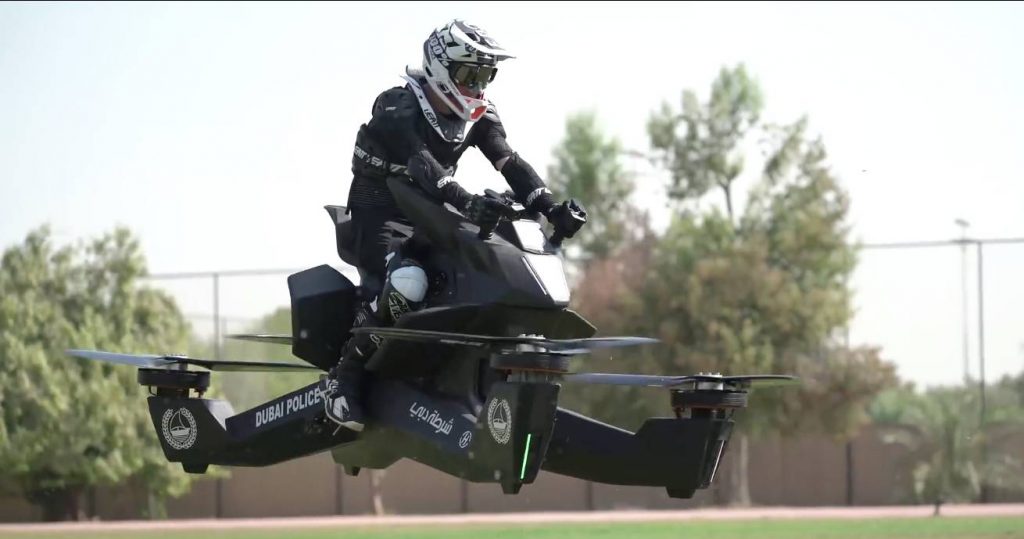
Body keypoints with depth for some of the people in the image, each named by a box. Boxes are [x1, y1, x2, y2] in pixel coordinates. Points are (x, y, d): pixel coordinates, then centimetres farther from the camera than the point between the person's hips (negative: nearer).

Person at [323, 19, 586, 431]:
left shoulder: (479, 116, 2)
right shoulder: (398, 107, -20)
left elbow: (510, 163, -10)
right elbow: (421, 164, -36)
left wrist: (549, 207, -27)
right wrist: (465, 202, -52)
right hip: (379, 209, -7)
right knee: (405, 284, -33)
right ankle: (342, 381, -23)